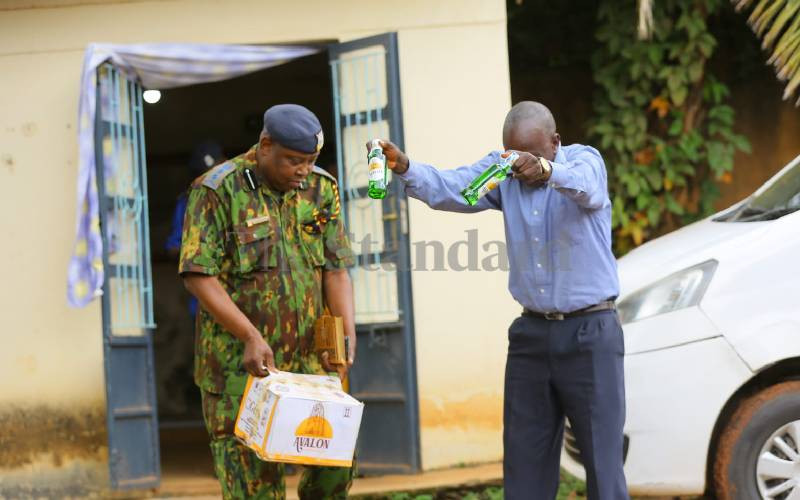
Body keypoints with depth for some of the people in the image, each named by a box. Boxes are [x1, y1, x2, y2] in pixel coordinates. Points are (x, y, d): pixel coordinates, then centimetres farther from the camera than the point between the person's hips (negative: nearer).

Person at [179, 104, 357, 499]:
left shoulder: (320, 189, 6)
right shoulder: (218, 192, -9)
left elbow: (336, 269, 5)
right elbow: (198, 275, -13)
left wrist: (347, 337, -9)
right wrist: (251, 337, -21)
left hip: (310, 360, 5)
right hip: (239, 363, -4)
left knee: (335, 464, 1)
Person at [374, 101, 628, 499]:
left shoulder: (585, 160, -7)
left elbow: (588, 189, -32)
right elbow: (447, 189, -13)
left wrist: (545, 170, -53)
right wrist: (404, 168, -33)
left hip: (589, 334, -5)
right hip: (532, 333, 5)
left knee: (602, 458, -2)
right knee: (524, 462, 8)